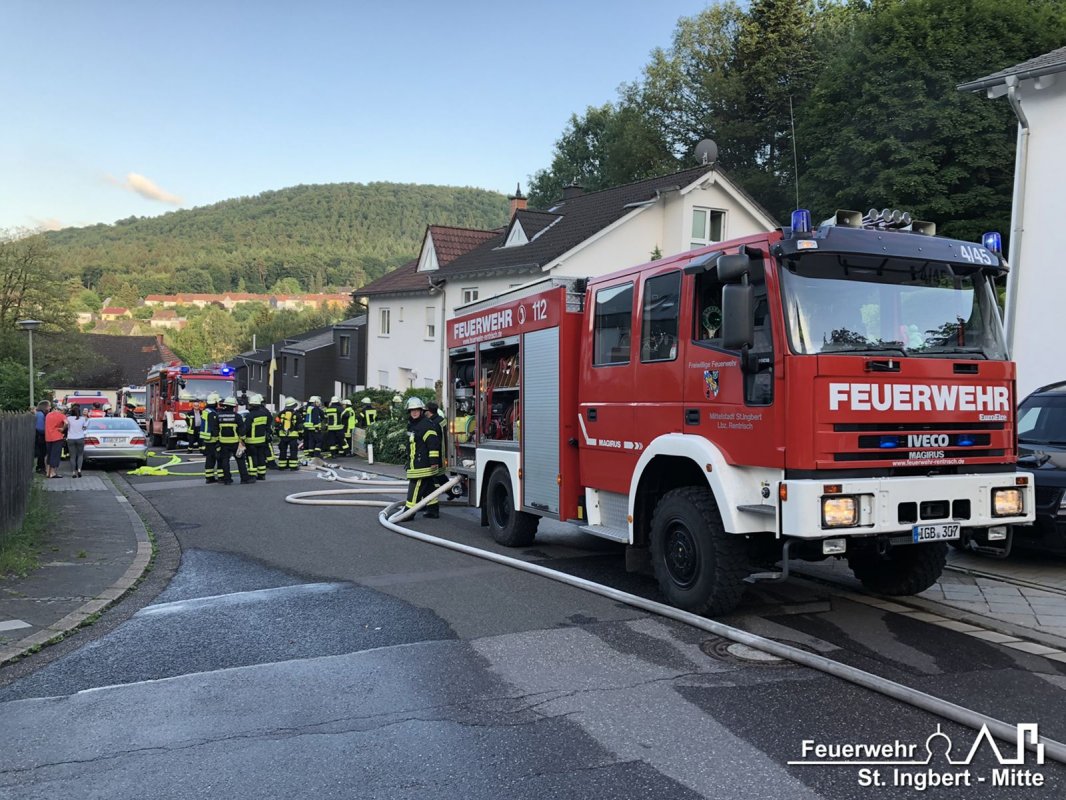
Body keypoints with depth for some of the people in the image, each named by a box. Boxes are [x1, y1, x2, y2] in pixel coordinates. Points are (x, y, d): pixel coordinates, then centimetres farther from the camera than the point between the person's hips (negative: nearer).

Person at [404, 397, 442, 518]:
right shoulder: (412, 425, 17)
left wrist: (434, 461, -24)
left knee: (415, 488, -7)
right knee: (429, 487, 13)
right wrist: (409, 461, 29)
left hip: (422, 465, -10)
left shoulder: (426, 424, -15)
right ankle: (433, 511, 18)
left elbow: (433, 443, -21)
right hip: (416, 464, 10)